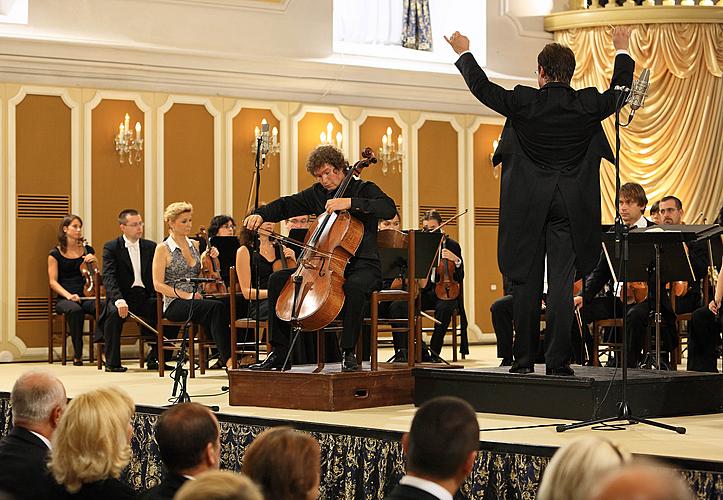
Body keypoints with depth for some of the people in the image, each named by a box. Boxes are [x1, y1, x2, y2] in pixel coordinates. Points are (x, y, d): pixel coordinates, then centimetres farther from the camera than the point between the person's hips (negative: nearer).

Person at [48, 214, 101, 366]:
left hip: (86, 297, 2)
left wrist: (93, 262, -2)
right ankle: (77, 354, -28)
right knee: (75, 310, -38)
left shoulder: (88, 250, 15)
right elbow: (53, 282, 0)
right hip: (64, 299, -2)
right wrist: (68, 295, -16)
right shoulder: (55, 254, 6)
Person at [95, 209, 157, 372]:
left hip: (145, 297, 4)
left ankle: (155, 358, -5)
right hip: (123, 296, -4)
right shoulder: (111, 247, -1)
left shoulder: (150, 247, 12)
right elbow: (108, 277, -13)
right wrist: (119, 299, -31)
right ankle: (112, 362, -22)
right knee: (114, 312, -36)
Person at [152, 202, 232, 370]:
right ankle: (228, 359, -34)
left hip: (197, 302, 5)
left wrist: (210, 260, 7)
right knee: (217, 307, -32)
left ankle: (225, 355, -32)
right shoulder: (163, 249, 0)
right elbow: (158, 285, -7)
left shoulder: (194, 245, 17)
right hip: (175, 304, -5)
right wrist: (186, 295, -16)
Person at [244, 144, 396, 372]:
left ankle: (348, 353, -28)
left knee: (354, 285, -41)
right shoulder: (317, 193, 13)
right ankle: (280, 354, -8)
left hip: (362, 265, -6)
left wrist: (351, 203, -29)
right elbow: (285, 205, 13)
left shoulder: (363, 189, -3)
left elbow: (389, 208, -21)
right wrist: (261, 214, -7)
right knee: (278, 280, -8)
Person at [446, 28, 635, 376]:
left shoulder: (523, 102, -8)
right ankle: (557, 361, -2)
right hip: (571, 209, 1)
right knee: (562, 283, 0)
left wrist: (464, 53, 22)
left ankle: (524, 359, 10)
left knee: (526, 282, 6)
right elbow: (619, 91, 16)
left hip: (528, 205, 0)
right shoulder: (588, 105, -4)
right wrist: (622, 51, 32)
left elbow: (482, 87, 6)